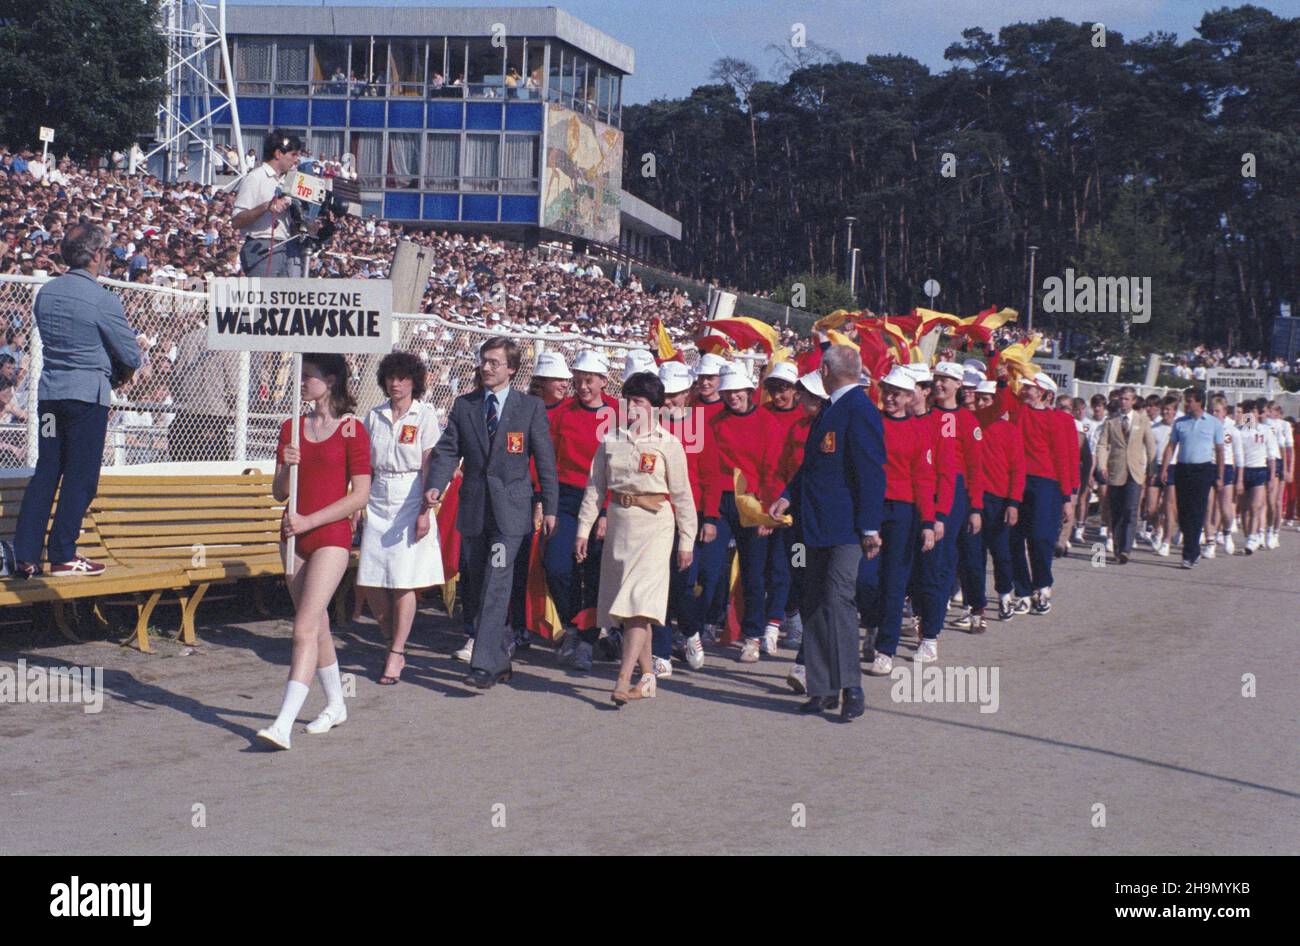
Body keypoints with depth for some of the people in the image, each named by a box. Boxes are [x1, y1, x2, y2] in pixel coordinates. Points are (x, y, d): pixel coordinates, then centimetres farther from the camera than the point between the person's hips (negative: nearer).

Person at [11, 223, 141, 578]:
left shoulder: (45, 293, 8)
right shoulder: (103, 300, -13)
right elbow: (132, 357, -9)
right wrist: (119, 372, 15)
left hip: (49, 390, 6)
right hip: (87, 392, -6)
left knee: (45, 473, 11)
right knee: (80, 478, 2)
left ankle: (25, 557, 10)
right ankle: (62, 557, 5)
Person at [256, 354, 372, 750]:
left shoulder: (352, 430, -6)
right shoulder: (292, 428, 10)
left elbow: (360, 495, -10)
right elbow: (279, 493, 9)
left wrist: (309, 520, -15)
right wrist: (286, 467, -12)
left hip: (332, 535, -6)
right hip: (296, 536, 7)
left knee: (305, 628, -16)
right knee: (317, 626, 16)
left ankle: (283, 725, -21)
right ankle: (336, 705, 33)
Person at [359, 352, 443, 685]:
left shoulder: (424, 414, -2)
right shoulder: (374, 416, 11)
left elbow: (429, 466, -6)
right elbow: (365, 465, 14)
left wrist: (424, 511, -12)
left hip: (410, 501, -4)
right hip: (379, 502, 4)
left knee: (403, 582, -5)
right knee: (372, 582, 0)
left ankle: (396, 656, 3)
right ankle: (394, 643, 19)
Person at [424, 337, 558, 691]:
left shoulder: (531, 407, 2)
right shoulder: (463, 406, 10)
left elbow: (545, 458, 3)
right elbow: (447, 450, 3)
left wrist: (549, 506, 1)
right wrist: (435, 486, -14)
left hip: (509, 510, -4)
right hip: (473, 508, 4)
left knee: (496, 586, -13)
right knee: (479, 587, 10)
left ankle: (485, 665, -15)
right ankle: (503, 651, 25)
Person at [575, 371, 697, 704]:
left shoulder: (668, 444, -2)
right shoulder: (610, 441, 7)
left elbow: (682, 494, 0)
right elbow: (595, 487, 10)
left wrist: (687, 540, 0)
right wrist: (584, 528, 4)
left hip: (654, 524, -5)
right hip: (619, 523, 5)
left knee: (640, 600, -14)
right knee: (628, 603, 8)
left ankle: (623, 680, -20)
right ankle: (647, 677, 18)